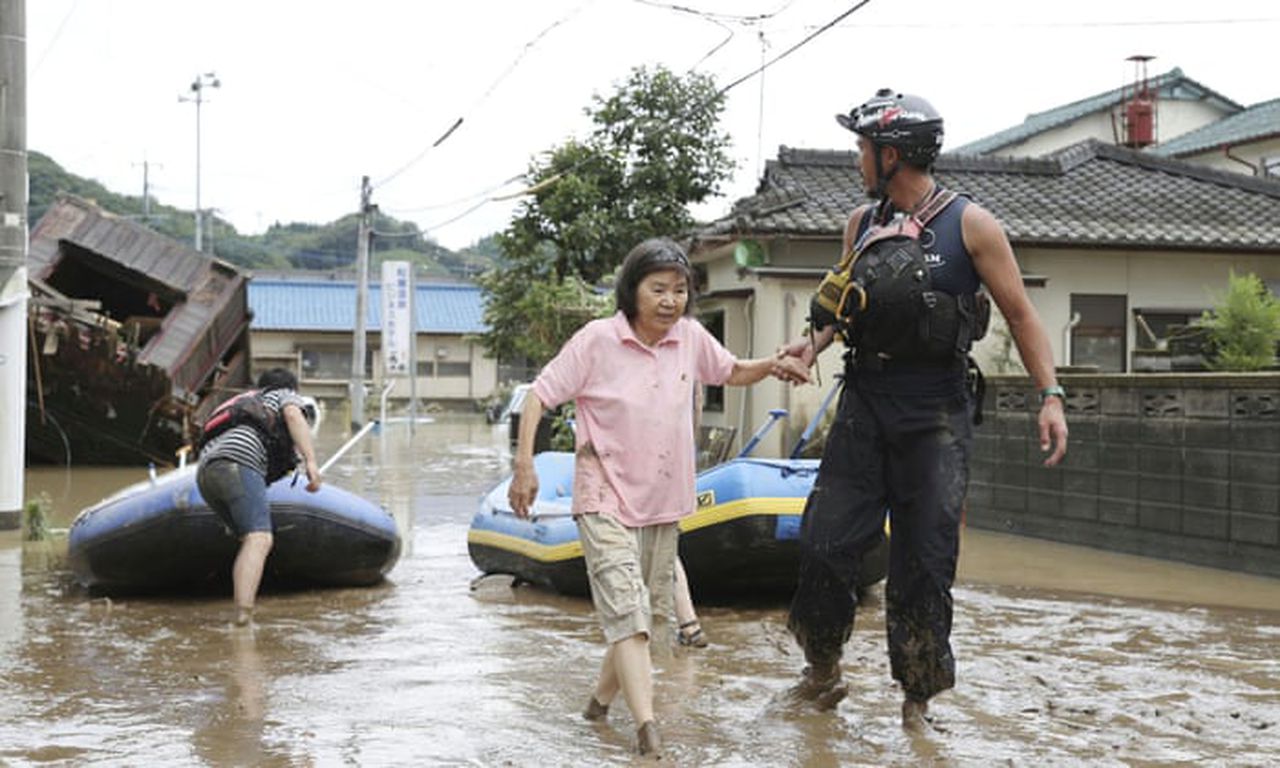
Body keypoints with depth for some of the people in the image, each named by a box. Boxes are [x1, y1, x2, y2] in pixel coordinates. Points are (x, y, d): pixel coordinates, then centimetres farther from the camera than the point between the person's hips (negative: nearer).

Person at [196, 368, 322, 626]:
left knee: (252, 538, 16)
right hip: (238, 462, -8)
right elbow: (294, 415, 0)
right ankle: (243, 613, -39)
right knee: (259, 540, -20)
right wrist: (310, 460, -12)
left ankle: (245, 608, 1)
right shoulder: (287, 396, 23)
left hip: (205, 471, 8)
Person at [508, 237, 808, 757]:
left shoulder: (690, 337, 0)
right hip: (606, 499, -6)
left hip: (663, 502, 6)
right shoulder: (598, 339, -13)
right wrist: (524, 465, -18)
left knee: (646, 613, 15)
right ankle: (647, 729, -23)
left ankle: (601, 701, 35)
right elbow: (540, 396, -9)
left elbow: (732, 373, 18)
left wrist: (772, 365, -2)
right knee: (627, 613, -16)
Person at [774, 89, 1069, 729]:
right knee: (825, 542, 0)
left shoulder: (970, 226, -4)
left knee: (923, 561, 0)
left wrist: (1050, 396, -11)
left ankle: (917, 698, 14)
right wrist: (814, 342, -1)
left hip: (936, 417, -4)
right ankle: (821, 674, 17)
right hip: (864, 405, 4)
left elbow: (1020, 315, -2)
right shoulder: (861, 224, 10)